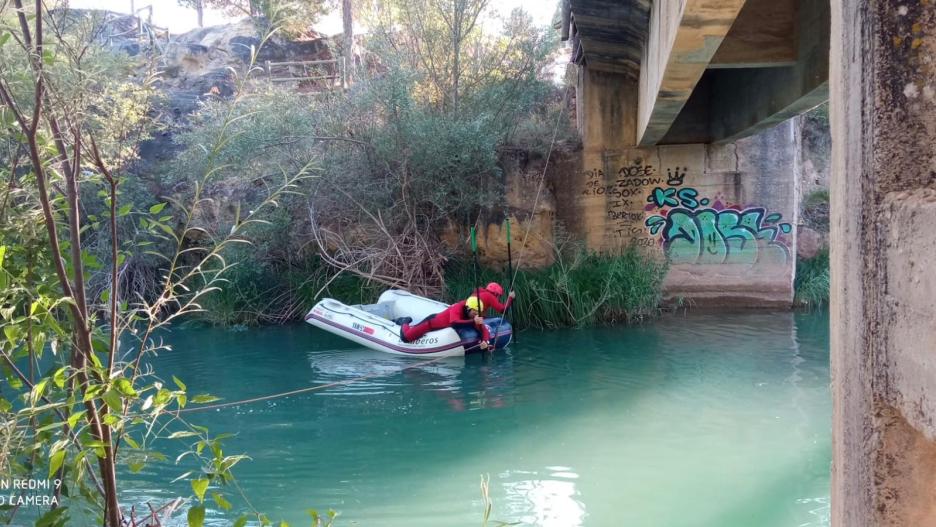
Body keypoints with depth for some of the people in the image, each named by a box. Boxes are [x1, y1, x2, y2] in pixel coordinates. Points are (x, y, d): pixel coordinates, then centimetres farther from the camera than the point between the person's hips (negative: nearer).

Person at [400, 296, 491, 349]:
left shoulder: (476, 316, -19)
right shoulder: (457, 308, -37)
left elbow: (484, 330, -24)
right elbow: (454, 322, -57)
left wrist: (484, 341, -46)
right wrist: (473, 321, -67)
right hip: (432, 321, -7)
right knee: (406, 337, -8)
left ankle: (411, 327, 51)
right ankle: (404, 323, 26)